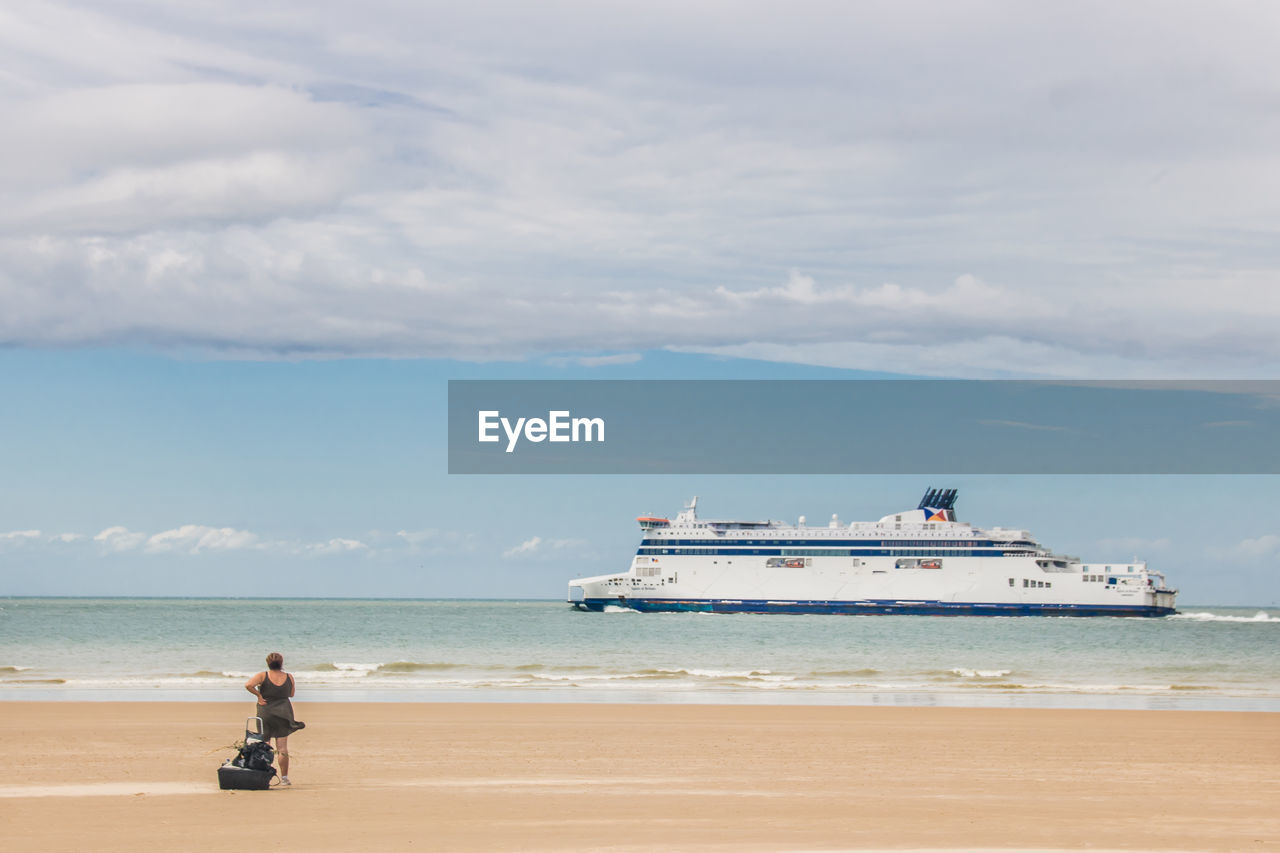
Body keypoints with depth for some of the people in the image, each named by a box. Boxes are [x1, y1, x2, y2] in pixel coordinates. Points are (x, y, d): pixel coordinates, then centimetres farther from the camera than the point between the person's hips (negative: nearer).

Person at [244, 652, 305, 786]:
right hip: (283, 713, 1)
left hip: (265, 713, -1)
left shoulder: (263, 676, -6)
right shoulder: (289, 677, 1)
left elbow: (248, 685, -20)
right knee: (282, 748, 3)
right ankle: (284, 777, 1)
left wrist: (258, 695, -9)